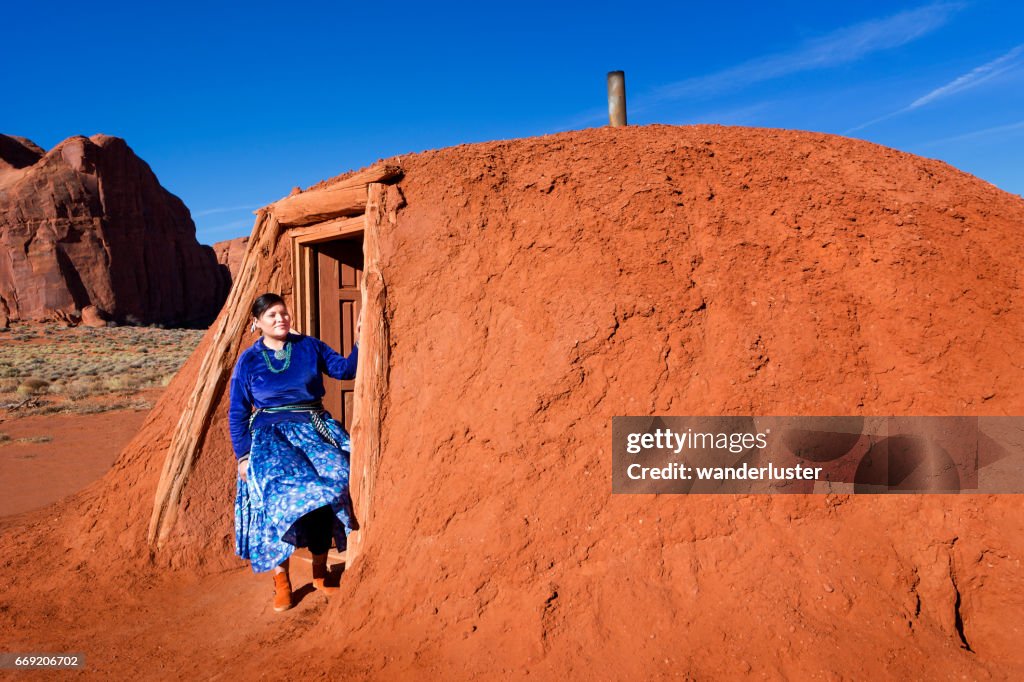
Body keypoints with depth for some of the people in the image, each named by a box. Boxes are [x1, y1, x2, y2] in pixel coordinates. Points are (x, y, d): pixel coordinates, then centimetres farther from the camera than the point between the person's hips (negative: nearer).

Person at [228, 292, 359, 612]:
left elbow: (345, 369, 2)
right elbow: (237, 412, 6)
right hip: (272, 435, -2)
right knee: (282, 493, -23)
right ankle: (281, 580, -6)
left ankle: (320, 573, 0)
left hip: (315, 429, 2)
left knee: (334, 482, -17)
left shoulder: (310, 347, 7)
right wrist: (242, 455, 0)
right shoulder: (248, 360, 3)